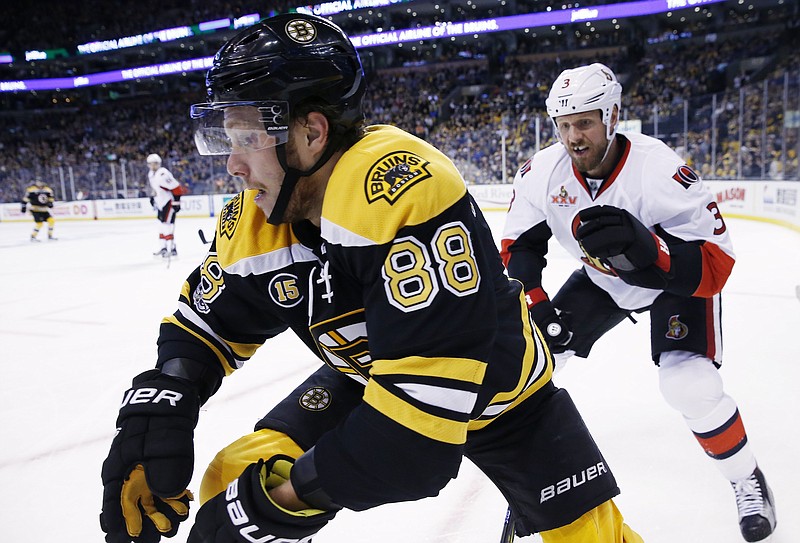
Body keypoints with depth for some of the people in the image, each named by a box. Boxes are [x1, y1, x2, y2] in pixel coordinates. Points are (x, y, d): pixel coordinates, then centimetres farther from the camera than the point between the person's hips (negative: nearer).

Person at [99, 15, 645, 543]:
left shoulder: (406, 191, -39)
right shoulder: (253, 224, -16)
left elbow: (432, 386, -42)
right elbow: (206, 323, -1)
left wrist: (294, 494, -36)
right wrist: (155, 413, -19)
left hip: (496, 386, -4)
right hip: (368, 379, 5)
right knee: (234, 481, -8)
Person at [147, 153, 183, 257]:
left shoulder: (163, 174, -23)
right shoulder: (151, 174, 9)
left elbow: (176, 188, -24)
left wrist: (176, 202, -22)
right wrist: (153, 198, 24)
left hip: (169, 201, -10)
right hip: (161, 202, 10)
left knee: (167, 223, -15)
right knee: (161, 223, 14)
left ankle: (172, 249, -13)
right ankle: (164, 247, 24)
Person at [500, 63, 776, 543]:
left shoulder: (660, 171, -35)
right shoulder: (543, 173, -20)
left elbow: (715, 267, -36)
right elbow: (520, 245, -7)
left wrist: (643, 247, -53)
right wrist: (534, 305, -20)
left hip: (680, 281, -4)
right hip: (601, 279, 5)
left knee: (689, 385, -21)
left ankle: (747, 479, 9)